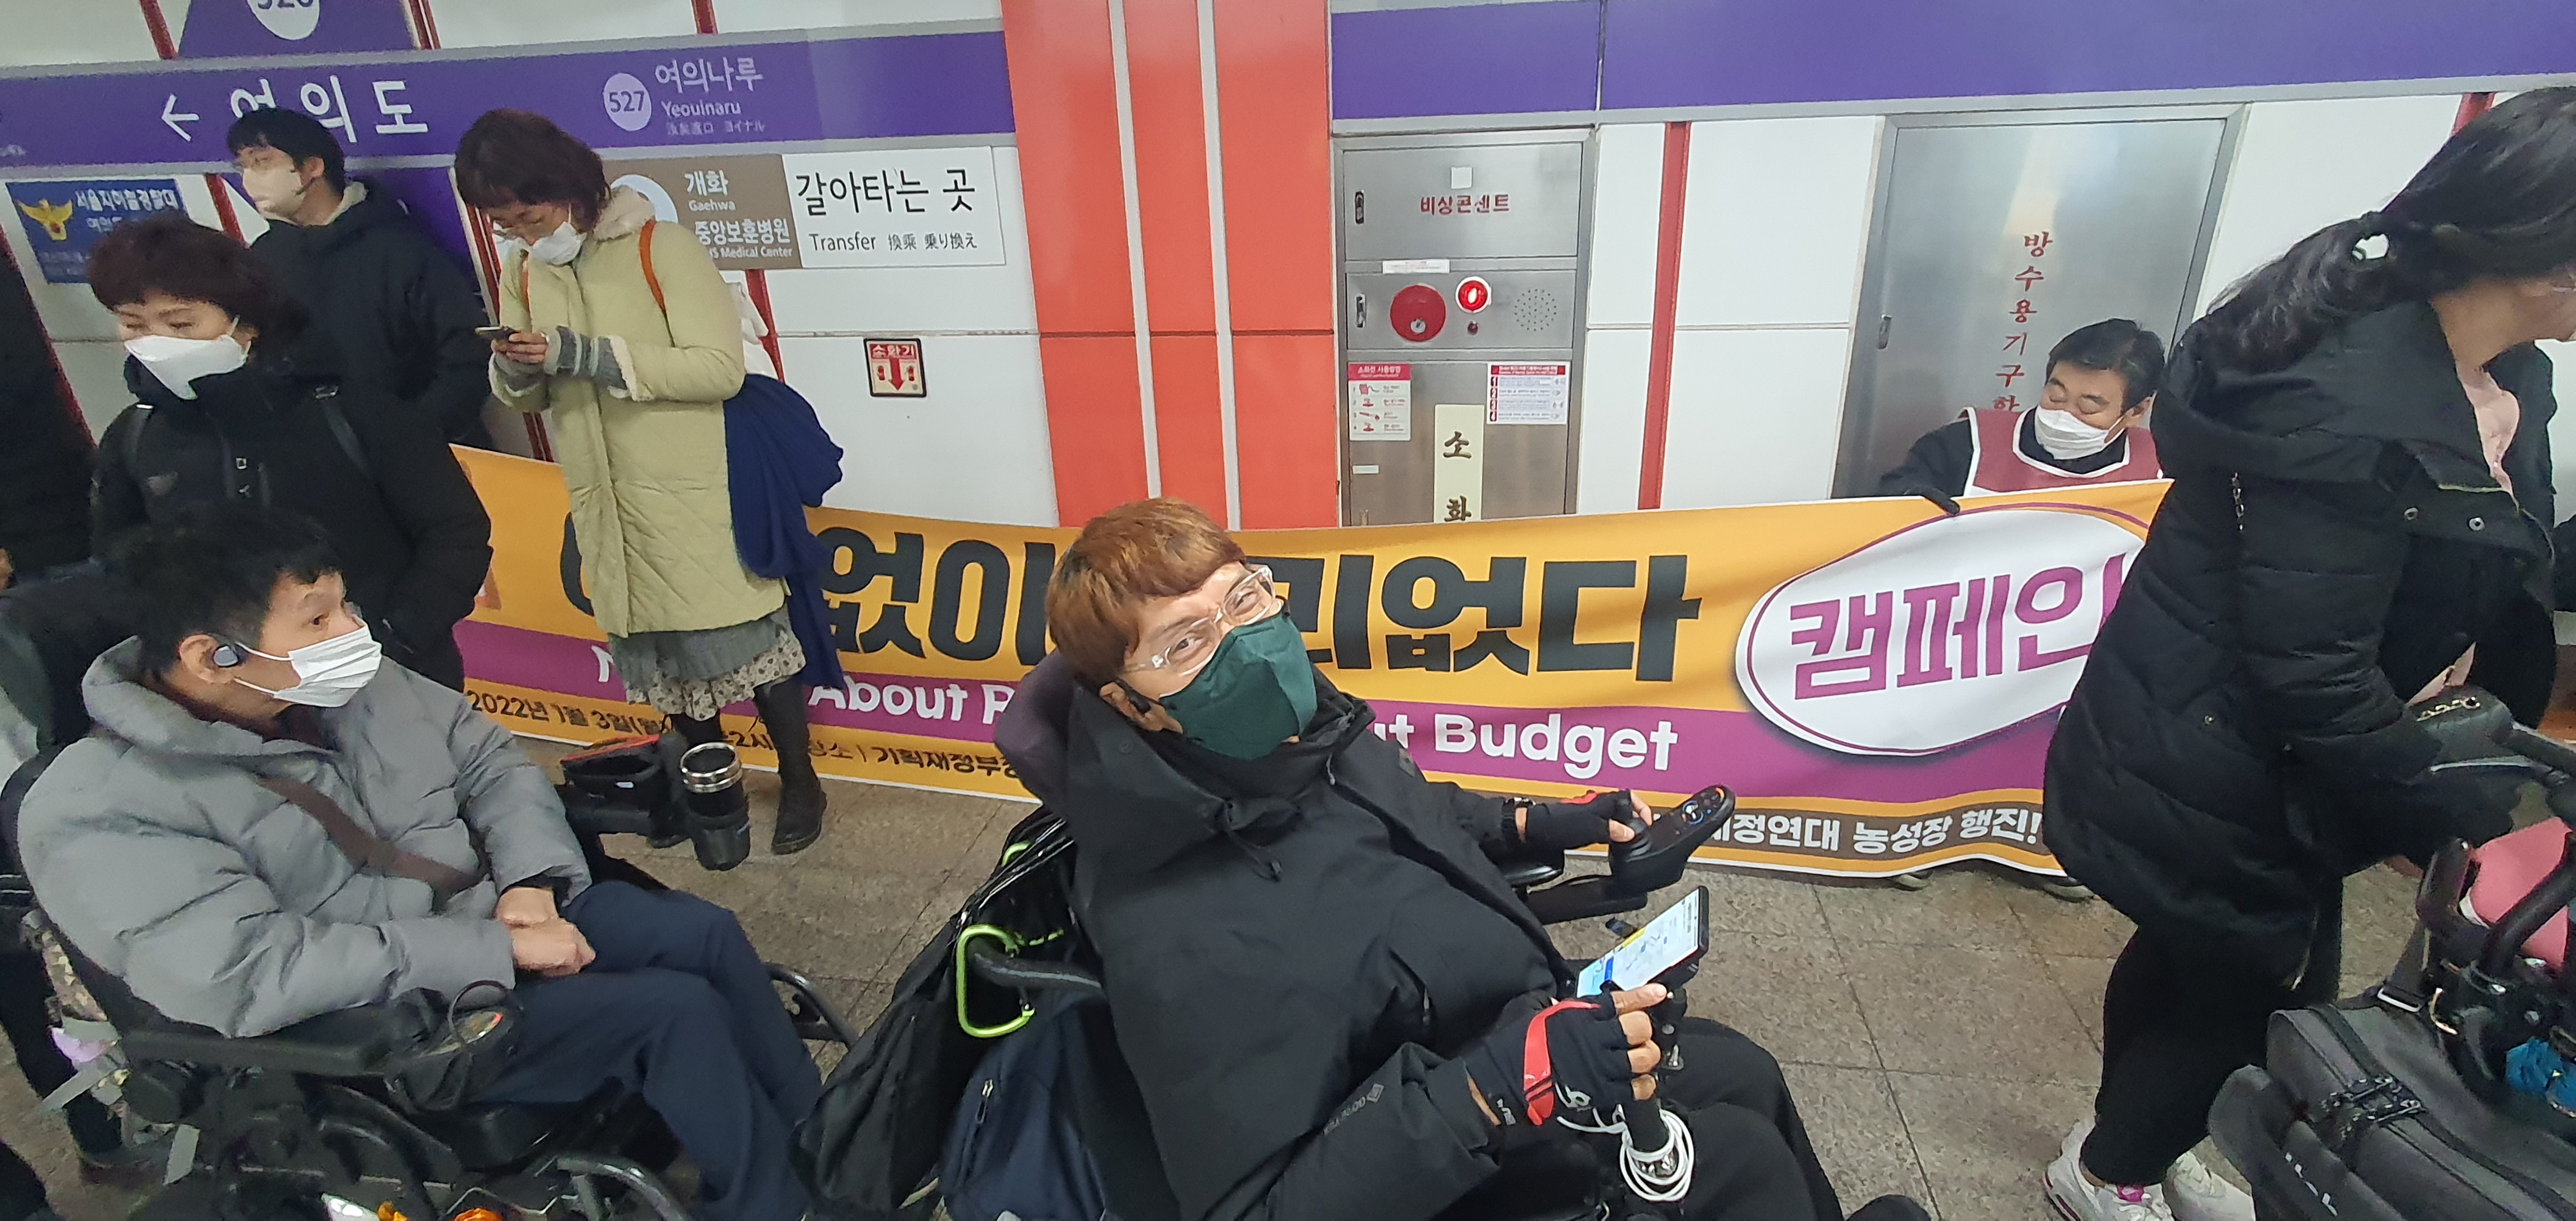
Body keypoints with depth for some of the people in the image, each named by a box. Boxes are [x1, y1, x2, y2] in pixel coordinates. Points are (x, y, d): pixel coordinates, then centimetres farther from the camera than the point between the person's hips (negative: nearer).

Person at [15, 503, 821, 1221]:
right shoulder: (97, 812, -19)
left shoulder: (356, 685, 0)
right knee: (675, 1009, -20)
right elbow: (249, 977, -28)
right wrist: (497, 949, -27)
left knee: (706, 933, -9)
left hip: (493, 908, 7)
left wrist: (532, 880, -12)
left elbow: (491, 760, 6)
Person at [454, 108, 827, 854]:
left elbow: (720, 368, -19)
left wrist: (588, 355, -23)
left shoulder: (662, 247, -10)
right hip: (608, 509, 6)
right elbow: (523, 399, 12)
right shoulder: (522, 274, 8)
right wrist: (514, 370, -11)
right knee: (657, 647, 13)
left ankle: (799, 782, 18)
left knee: (743, 636, 1)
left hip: (696, 498, -6)